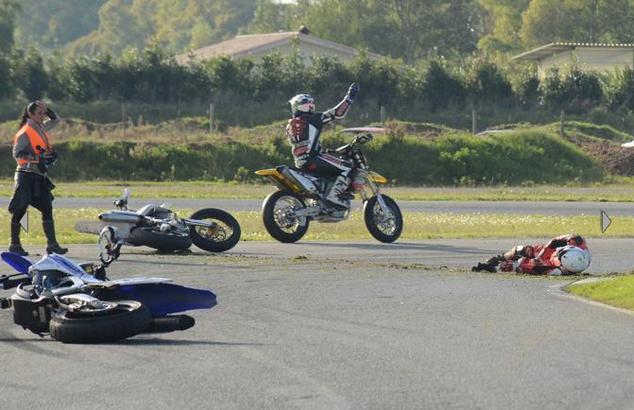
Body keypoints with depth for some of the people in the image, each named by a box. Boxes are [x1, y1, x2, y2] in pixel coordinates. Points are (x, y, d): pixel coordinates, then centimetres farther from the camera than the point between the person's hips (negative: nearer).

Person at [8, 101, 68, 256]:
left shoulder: (41, 129, 12)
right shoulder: (25, 133, -11)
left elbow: (55, 120, 27)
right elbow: (17, 154, -19)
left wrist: (47, 109, 9)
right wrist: (37, 157, -27)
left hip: (40, 177, 8)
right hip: (27, 175, -8)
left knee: (47, 210, 2)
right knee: (19, 210, 1)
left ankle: (52, 244, 1)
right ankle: (15, 244, 8)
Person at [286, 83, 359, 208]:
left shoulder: (290, 126, 16)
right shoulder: (312, 119, -6)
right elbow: (337, 113, -9)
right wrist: (349, 97, -1)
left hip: (299, 162, 9)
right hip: (312, 159, -9)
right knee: (347, 168, -11)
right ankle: (334, 195, -23)